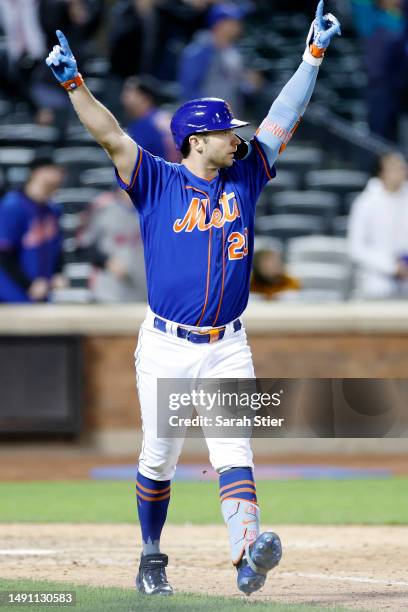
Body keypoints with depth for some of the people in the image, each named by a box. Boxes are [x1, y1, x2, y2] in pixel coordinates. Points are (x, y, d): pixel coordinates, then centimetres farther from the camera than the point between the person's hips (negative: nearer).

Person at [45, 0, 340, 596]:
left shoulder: (245, 177, 9)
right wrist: (75, 84, -26)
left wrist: (313, 55, 5)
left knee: (233, 451, -12)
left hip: (227, 348, 2)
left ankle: (248, 552, -30)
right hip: (166, 346, -2)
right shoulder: (157, 183, -1)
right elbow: (110, 135, -13)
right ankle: (152, 558, 23)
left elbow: (283, 118, 9)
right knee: (159, 457, 6)